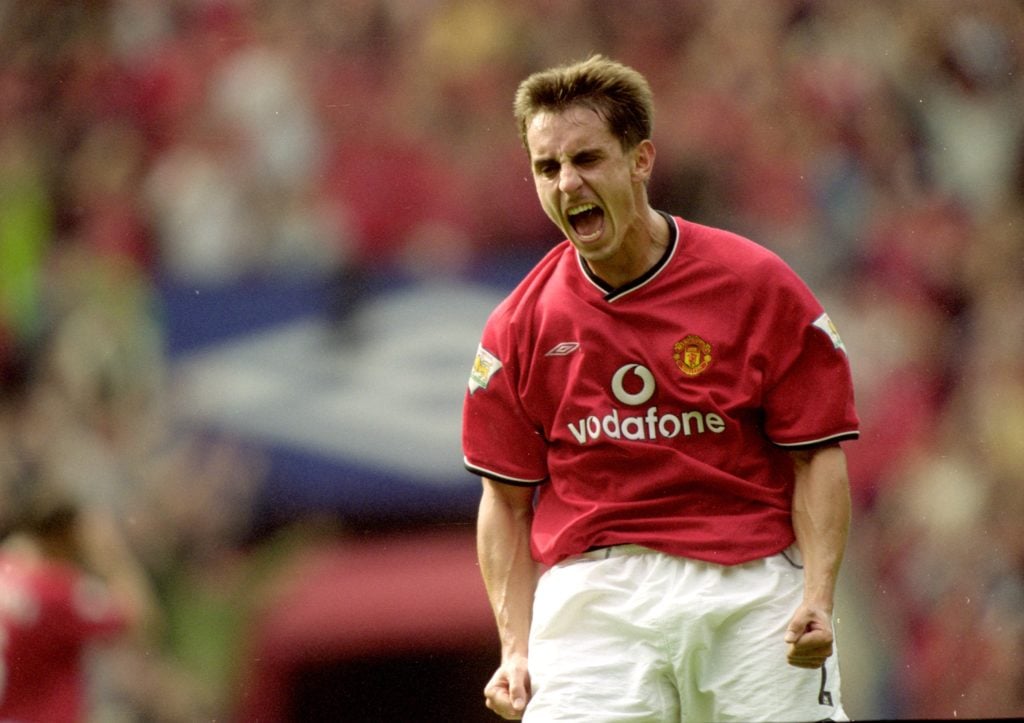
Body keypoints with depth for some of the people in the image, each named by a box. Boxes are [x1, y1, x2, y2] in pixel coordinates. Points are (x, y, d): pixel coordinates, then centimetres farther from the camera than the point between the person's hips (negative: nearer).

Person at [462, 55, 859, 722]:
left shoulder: (757, 285, 1)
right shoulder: (521, 327, 7)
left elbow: (817, 457, 1)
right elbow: (507, 499, 12)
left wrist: (818, 598, -12)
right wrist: (516, 650, 2)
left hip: (752, 585, 0)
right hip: (591, 586, 1)